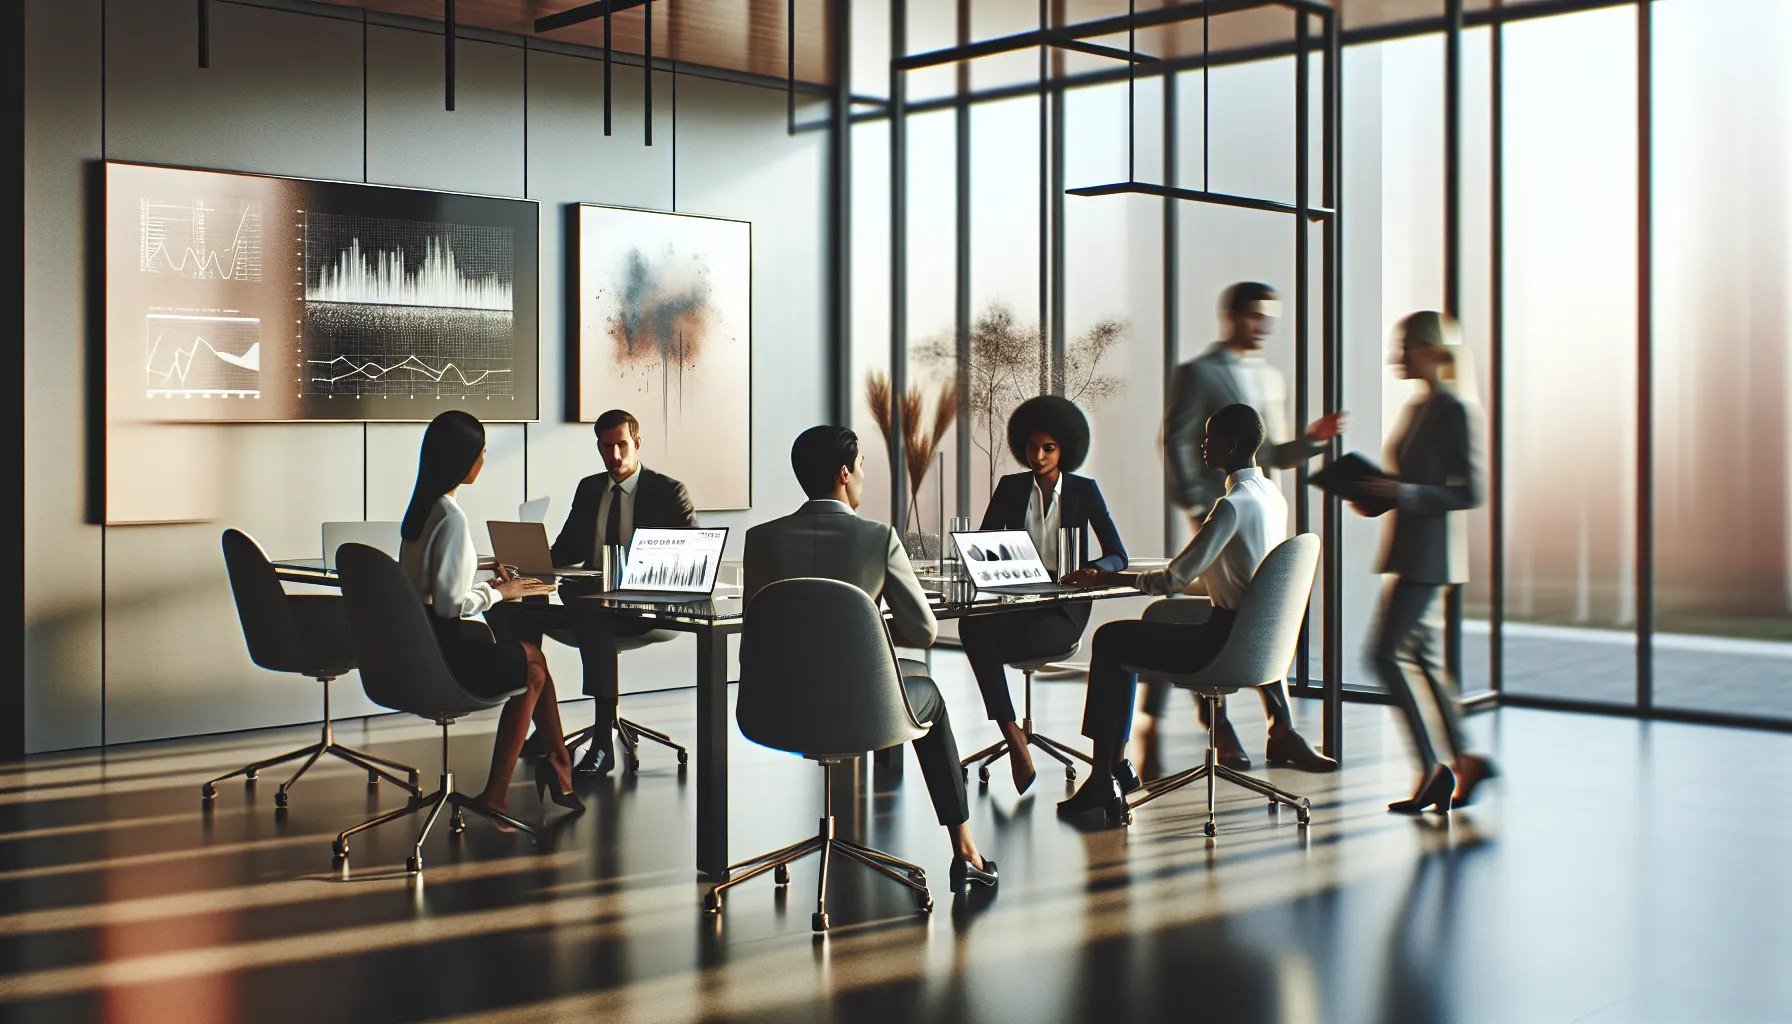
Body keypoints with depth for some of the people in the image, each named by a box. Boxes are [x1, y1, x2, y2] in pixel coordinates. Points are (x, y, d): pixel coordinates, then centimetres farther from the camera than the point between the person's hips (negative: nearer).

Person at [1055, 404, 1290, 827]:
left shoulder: (1234, 504, -19)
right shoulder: (1272, 496, 11)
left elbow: (1176, 578, -19)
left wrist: (1104, 579, -9)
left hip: (1229, 642, -10)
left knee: (1110, 639, -2)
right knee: (1124, 642, 18)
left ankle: (1103, 779, 0)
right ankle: (1115, 765, 18)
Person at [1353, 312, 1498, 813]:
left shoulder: (1456, 412, -13)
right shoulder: (1417, 407, 14)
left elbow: (1469, 492, -16)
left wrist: (1404, 492, -23)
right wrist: (1375, 494, 5)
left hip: (1430, 553, -9)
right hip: (1409, 550, 9)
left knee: (1384, 653, -10)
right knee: (1421, 657, 12)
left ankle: (1432, 767, -2)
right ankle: (1465, 761, 19)